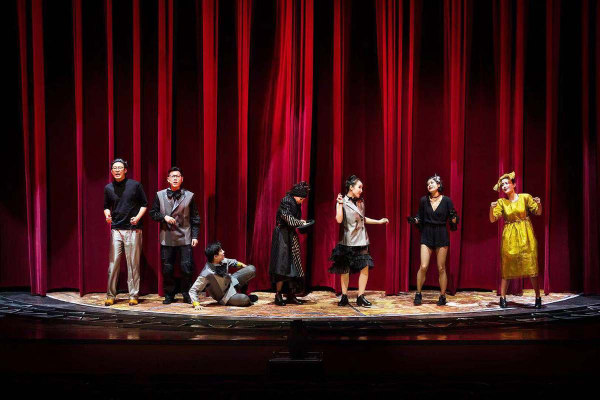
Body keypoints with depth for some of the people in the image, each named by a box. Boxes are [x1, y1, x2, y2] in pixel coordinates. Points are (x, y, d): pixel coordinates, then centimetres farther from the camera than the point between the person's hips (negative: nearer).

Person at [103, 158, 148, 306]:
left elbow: (144, 204, 5)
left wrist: (138, 217, -10)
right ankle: (111, 295, 10)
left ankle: (133, 295, 9)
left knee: (133, 264, 1)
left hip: (133, 229, -2)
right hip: (116, 230, 2)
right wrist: (107, 214, -2)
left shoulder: (135, 185, 0)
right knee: (113, 263, 2)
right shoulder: (108, 188, 9)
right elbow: (107, 206, 19)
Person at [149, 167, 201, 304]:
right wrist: (164, 217, -8)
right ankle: (169, 295, 18)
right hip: (166, 238, 1)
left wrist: (195, 236, -1)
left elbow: (195, 218, 5)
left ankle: (187, 295, 9)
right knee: (167, 269, 6)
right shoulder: (160, 195, 7)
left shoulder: (189, 196, 4)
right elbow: (153, 213, 10)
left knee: (187, 268, -3)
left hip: (185, 238, -1)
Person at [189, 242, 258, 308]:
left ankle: (243, 291, 17)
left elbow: (232, 262, 13)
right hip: (224, 296, -7)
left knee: (251, 269, -6)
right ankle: (249, 298, 5)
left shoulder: (223, 261, -14)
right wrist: (196, 304, -38)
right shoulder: (207, 273, -34)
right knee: (244, 299, -33)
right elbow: (193, 290, -28)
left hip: (231, 282, 7)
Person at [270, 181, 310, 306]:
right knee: (282, 265, -10)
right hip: (283, 236, -8)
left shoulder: (296, 204, 12)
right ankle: (278, 295, -3)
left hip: (291, 236, 9)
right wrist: (301, 223, -8)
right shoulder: (285, 201, -13)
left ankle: (290, 295, 9)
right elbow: (289, 219, -20)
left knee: (293, 266, 5)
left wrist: (300, 223, -1)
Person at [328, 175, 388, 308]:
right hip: (347, 241, -5)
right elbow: (339, 220, -17)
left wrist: (379, 221, 21)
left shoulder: (360, 202, 11)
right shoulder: (342, 201, -5)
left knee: (365, 267, -3)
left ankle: (360, 297, 3)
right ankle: (344, 297, 14)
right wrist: (340, 203, -20)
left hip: (361, 240, 5)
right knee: (345, 269, 3)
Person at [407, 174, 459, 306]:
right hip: (427, 235, 1)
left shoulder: (446, 200, -3)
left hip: (441, 235, -1)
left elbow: (453, 220, 2)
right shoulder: (424, 200, 2)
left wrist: (454, 218, -19)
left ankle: (442, 296, 15)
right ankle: (418, 294, 6)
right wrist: (414, 220, -9)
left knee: (441, 268, 4)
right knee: (423, 266, -8)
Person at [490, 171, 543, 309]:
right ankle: (503, 297, 4)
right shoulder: (501, 202, 5)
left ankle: (538, 298, 6)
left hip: (525, 235, -1)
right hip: (509, 236, 1)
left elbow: (538, 213, 5)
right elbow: (492, 219, -2)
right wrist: (491, 208, -20)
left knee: (531, 265, -2)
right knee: (507, 267, 0)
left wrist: (539, 204, -15)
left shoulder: (525, 197, 1)